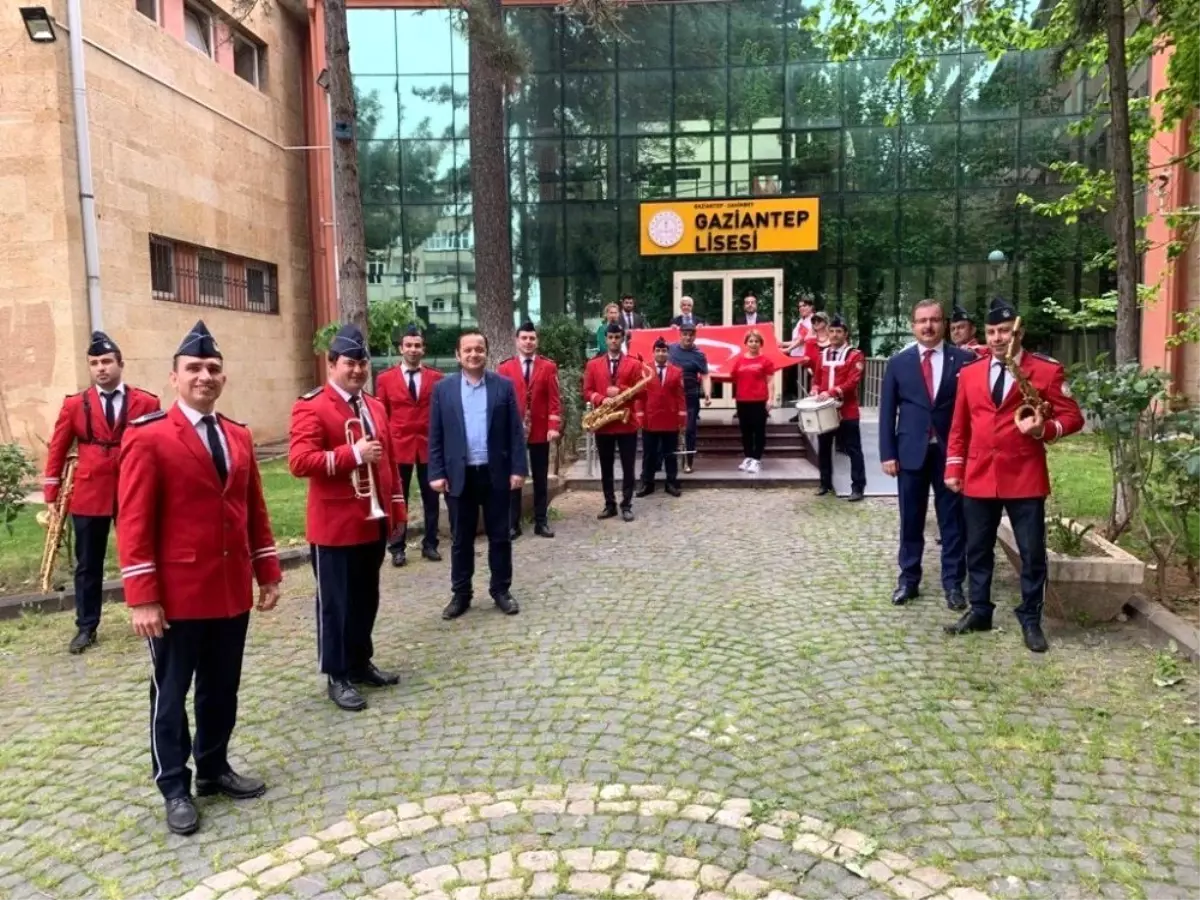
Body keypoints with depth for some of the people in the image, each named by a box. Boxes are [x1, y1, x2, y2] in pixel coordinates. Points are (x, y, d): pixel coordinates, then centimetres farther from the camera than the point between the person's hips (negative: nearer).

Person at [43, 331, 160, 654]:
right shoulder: (74, 405, 3)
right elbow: (57, 451, 7)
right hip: (87, 495, 1)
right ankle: (86, 628, 21)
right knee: (88, 565, 10)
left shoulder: (146, 402, -1)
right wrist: (51, 495, 3)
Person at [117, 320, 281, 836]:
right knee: (171, 693, 9)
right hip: (178, 594, -5)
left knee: (222, 690, 16)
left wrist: (268, 574, 10)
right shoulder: (147, 436, -9)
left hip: (232, 591, 6)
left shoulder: (239, 437, 9)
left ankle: (215, 769, 33)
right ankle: (175, 788, 23)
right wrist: (142, 598, -15)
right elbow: (133, 522, -12)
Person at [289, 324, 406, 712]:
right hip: (335, 527, -7)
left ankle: (361, 663, 32)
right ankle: (337, 677, 16)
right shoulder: (310, 407, -11)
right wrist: (353, 454, -25)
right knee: (336, 603, 4)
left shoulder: (376, 407, 12)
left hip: (373, 523, 7)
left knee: (367, 598, 17)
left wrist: (397, 509, 13)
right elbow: (299, 461, -21)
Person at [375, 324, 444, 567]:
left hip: (429, 446, 1)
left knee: (431, 498, 8)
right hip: (398, 446, -1)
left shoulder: (436, 378, 4)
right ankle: (397, 548, 16)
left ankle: (430, 544, 20)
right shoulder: (385, 379, 2)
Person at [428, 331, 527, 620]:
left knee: (499, 536, 9)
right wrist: (436, 473, -5)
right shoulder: (443, 388, 2)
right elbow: (435, 436, 2)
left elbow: (516, 432, 0)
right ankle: (460, 593, 21)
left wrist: (518, 469, -6)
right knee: (461, 539, 10)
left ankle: (501, 590, 22)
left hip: (496, 474, 0)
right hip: (459, 475, 0)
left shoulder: (504, 385, 1)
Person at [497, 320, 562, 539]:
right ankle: (513, 524, 13)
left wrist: (554, 427, -12)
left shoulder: (549, 367, 3)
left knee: (541, 478, 9)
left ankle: (541, 522, 18)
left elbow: (554, 399, -2)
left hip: (540, 431, 1)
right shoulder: (504, 368, 2)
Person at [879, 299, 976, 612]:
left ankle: (953, 583, 17)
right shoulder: (898, 363, 4)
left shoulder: (964, 360, 0)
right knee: (911, 520, 9)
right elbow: (888, 411, 4)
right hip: (911, 451, 1)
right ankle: (908, 579, 20)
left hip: (952, 451, -1)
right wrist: (888, 453, -3)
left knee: (953, 520, 6)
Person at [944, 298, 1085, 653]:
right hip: (978, 478, 3)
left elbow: (1072, 416, 0)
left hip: (1024, 478, -3)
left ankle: (1030, 620, 19)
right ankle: (979, 611, 27)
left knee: (1032, 553, 5)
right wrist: (954, 468, 7)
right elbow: (959, 427, 12)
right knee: (977, 550, 12)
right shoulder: (969, 373, 9)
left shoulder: (1047, 371, -2)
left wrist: (1044, 429, -19)